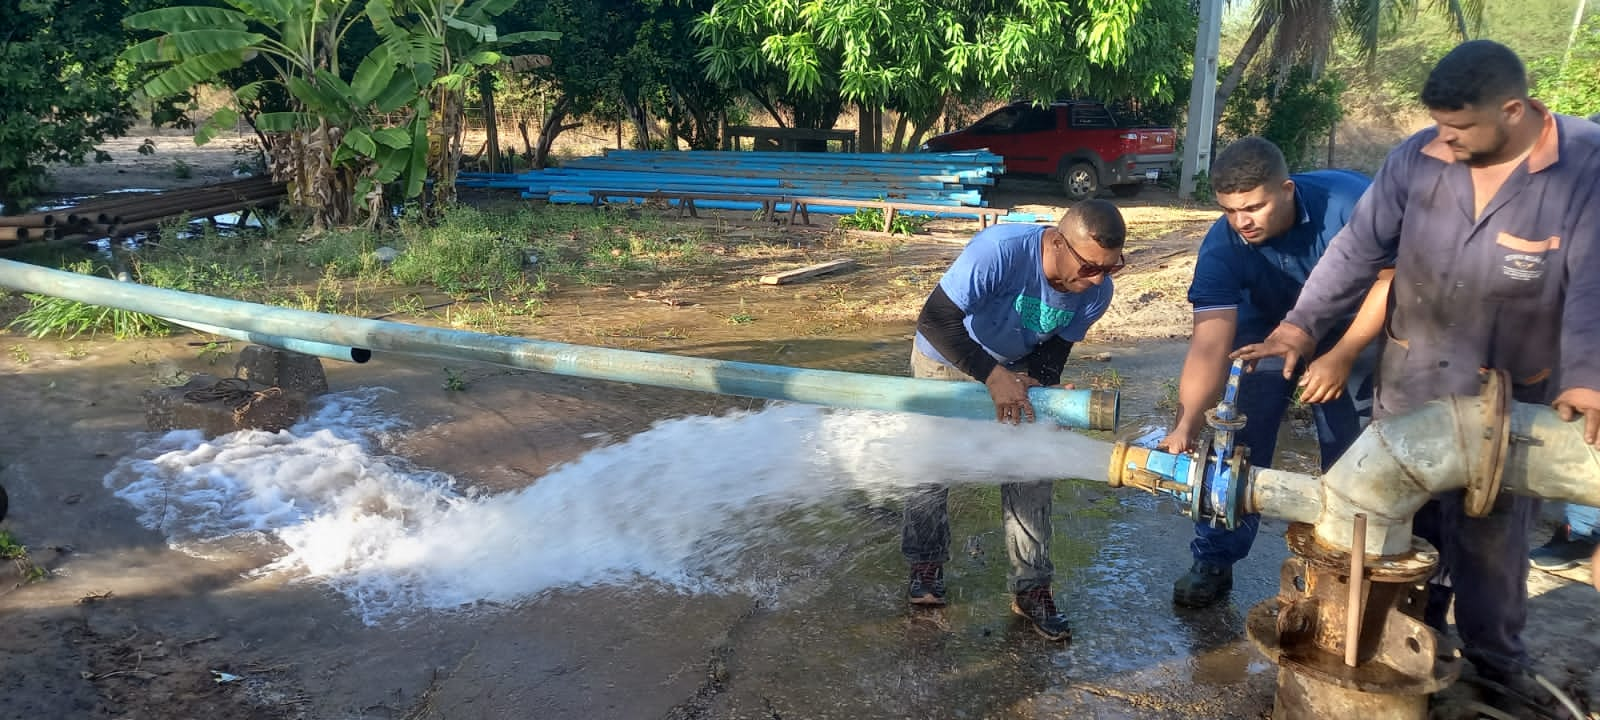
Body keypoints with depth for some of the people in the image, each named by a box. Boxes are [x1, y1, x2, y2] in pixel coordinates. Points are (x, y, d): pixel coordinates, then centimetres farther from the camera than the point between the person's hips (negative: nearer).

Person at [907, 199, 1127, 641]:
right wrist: (993, 376, -46)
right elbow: (935, 319, -40)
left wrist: (1036, 382, -32)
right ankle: (925, 563, 26)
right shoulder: (999, 250, -41)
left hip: (1018, 369, 4)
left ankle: (1031, 587, 11)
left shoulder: (1096, 291, -23)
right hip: (945, 359, -3)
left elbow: (1055, 350, -10)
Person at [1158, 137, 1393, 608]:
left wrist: (1342, 357, -28)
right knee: (1238, 447, -6)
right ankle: (1213, 562, 8)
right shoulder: (1221, 249, -30)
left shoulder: (1347, 201, -33)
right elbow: (1210, 343, -38)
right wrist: (1186, 426, -51)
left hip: (1348, 333, 0)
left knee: (1351, 456, -1)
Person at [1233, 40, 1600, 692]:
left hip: (1507, 401, -4)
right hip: (1409, 385, 4)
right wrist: (1303, 323, -8)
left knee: (1489, 542, 9)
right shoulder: (1419, 157, -6)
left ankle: (1494, 673, 31)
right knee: (1402, 525, 18)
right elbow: (1359, 247, -1)